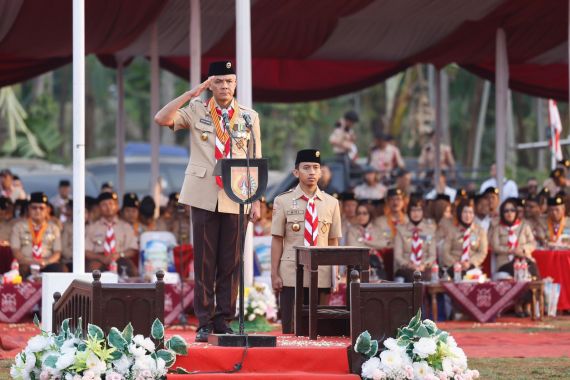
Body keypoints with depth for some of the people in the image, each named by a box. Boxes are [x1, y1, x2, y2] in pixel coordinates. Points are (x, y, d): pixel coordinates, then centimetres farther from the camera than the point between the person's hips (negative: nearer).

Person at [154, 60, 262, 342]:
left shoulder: (249, 117, 10)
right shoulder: (196, 110, 6)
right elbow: (161, 119, -10)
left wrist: (257, 202, 4)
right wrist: (191, 94, -10)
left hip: (236, 199, 1)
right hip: (204, 196, -1)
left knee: (230, 262, 1)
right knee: (204, 261, -2)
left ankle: (223, 320, 8)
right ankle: (204, 322, 2)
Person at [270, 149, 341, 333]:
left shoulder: (331, 203, 8)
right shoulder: (283, 201, 2)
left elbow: (333, 241, 10)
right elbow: (277, 240, 1)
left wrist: (335, 275, 6)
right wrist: (274, 274, -3)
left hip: (322, 275, 2)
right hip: (291, 274, -2)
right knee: (290, 329, -2)